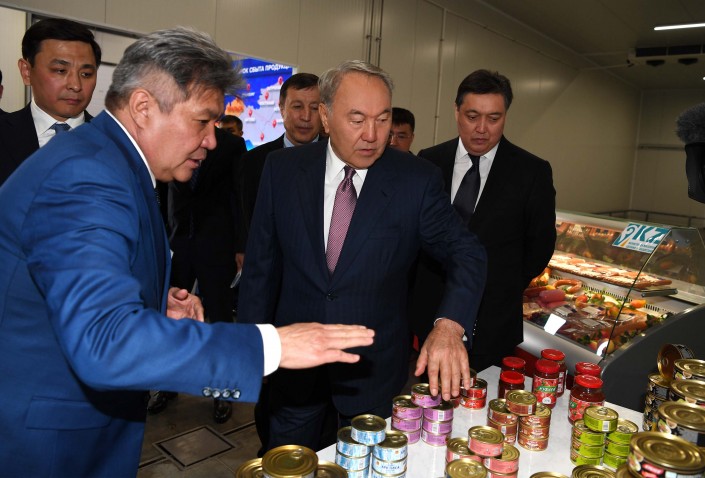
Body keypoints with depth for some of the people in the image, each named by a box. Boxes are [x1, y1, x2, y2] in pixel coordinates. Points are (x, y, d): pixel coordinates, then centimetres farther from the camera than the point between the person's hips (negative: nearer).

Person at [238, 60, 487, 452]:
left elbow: (466, 253, -13)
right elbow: (262, 261, 0)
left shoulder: (418, 180, -12)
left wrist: (449, 325, -32)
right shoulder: (283, 169, -6)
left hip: (376, 366, -1)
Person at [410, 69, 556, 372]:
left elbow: (540, 244, 3)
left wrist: (504, 289, 6)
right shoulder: (428, 162, 1)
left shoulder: (533, 172, -6)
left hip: (493, 324, -2)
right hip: (429, 312, 2)